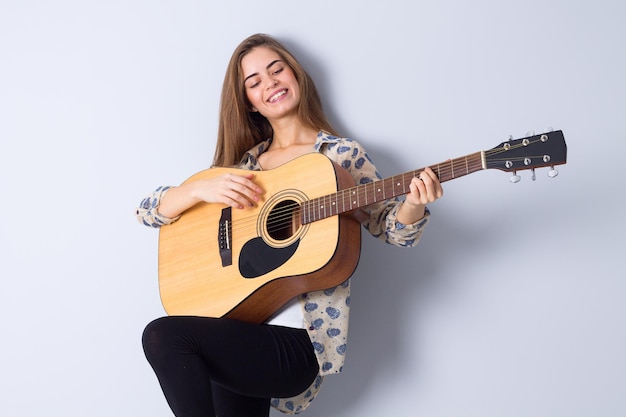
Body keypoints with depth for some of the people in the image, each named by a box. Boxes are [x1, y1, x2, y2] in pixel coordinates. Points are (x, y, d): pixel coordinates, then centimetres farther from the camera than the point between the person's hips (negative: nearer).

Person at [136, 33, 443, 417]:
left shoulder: (342, 154, 4)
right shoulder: (242, 164, 13)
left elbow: (393, 229, 2)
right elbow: (149, 211, 12)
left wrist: (413, 204, -21)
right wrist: (200, 189, -8)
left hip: (300, 341, -4)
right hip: (239, 330, 4)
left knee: (163, 336, -21)